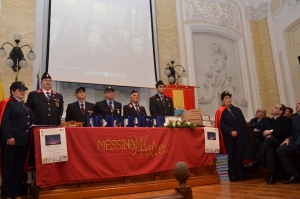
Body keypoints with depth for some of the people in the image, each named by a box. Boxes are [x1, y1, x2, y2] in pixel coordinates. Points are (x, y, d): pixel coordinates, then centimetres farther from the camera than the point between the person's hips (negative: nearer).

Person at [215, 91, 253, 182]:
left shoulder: (237, 110, 15)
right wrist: (231, 131, -19)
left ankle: (240, 175, 10)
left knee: (239, 155, 4)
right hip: (228, 137, -4)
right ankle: (232, 176, 5)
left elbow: (243, 123, 11)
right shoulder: (221, 111, 1)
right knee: (231, 156, -1)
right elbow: (221, 124, -9)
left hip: (239, 136, 4)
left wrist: (239, 132, -5)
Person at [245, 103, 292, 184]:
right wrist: (268, 135, -10)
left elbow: (286, 132, -8)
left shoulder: (286, 120, 9)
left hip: (281, 142, -3)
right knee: (269, 149, -35)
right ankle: (272, 175, -42)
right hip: (271, 143, 3)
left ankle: (255, 162, -37)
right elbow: (265, 132, 14)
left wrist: (272, 131, -14)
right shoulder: (270, 121, 25)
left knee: (268, 140, -35)